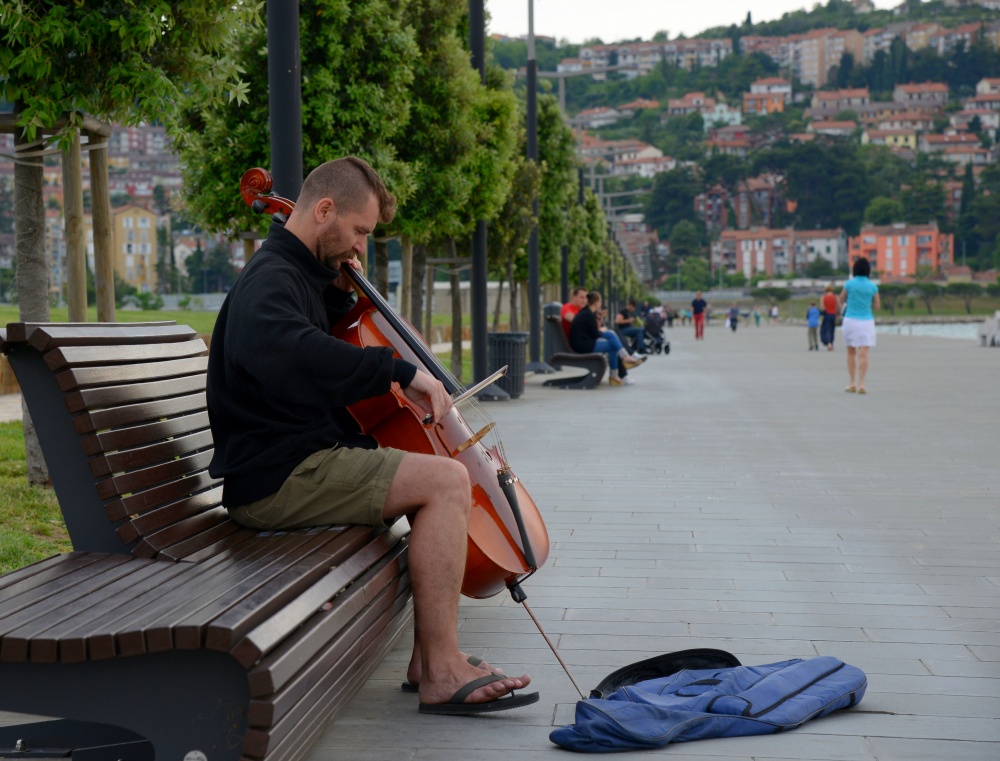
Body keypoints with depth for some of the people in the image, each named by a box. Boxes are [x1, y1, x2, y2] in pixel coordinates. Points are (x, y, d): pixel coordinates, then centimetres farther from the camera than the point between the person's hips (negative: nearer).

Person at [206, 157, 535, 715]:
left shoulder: (298, 275, 20)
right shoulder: (269, 281, -14)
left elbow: (324, 338, 37)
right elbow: (289, 351, -38)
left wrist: (341, 293, 17)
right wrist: (401, 371, -34)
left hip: (310, 457, 11)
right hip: (276, 477, -11)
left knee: (444, 477, 14)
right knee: (446, 480, -21)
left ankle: (432, 656, 7)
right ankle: (442, 671, -20)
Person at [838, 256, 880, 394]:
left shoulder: (849, 284, -4)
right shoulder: (872, 287, -2)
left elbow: (841, 300, 8)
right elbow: (877, 306, 7)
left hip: (850, 320, 0)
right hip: (866, 321, 0)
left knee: (851, 353, 13)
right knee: (863, 354, -4)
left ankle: (852, 384, 12)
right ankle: (861, 384, -12)